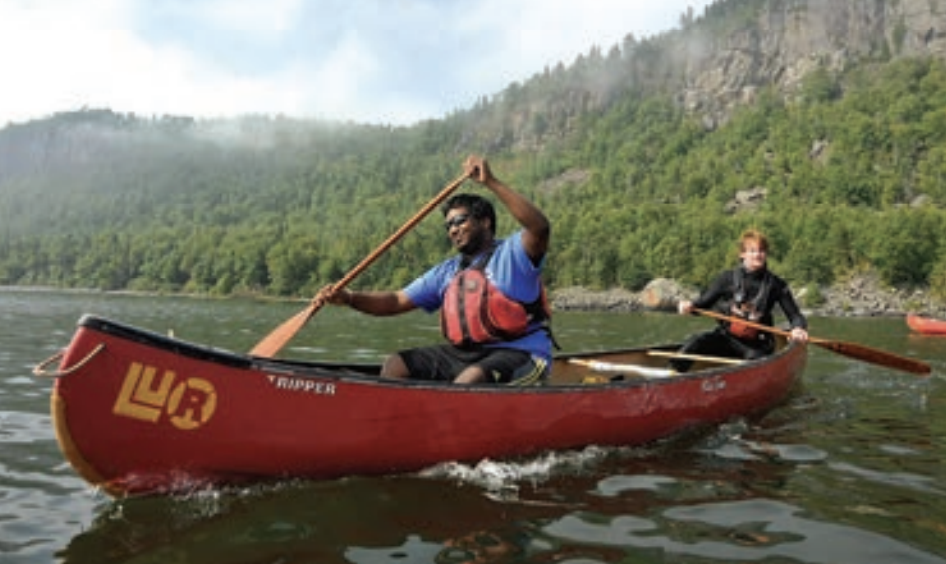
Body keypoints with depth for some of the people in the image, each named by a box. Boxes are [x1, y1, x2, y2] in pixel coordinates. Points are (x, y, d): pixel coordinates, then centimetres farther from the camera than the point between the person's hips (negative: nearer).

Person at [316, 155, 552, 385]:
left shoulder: (511, 253, -2)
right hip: (463, 354, 7)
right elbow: (396, 301, 11)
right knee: (395, 365, -5)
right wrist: (349, 298, -5)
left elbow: (540, 228, -24)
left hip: (519, 355, -7)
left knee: (470, 379, -35)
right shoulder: (447, 271, 15)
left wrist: (491, 182, -26)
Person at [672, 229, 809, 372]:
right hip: (726, 338, 0)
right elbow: (703, 302, 3)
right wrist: (690, 306, -20)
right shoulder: (728, 278, 2)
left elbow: (795, 315, 4)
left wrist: (798, 328, -20)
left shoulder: (775, 284, 2)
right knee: (698, 341, -30)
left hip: (756, 346, 0)